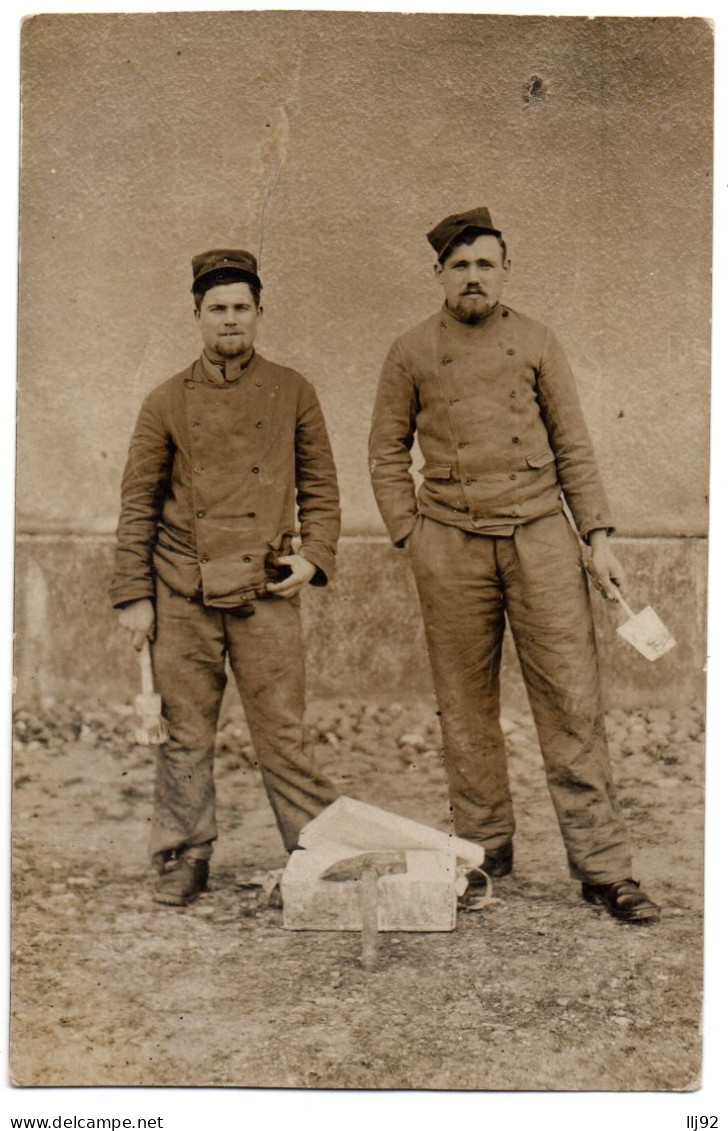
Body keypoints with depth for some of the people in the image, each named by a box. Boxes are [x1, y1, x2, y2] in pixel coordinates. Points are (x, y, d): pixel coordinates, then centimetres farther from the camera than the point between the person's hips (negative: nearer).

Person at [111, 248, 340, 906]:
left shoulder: (292, 393, 7)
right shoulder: (167, 403, 6)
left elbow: (320, 486, 12)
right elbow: (138, 505, 7)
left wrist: (314, 557, -2)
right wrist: (132, 596, 2)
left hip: (265, 591, -1)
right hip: (182, 595, 1)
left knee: (282, 733, 0)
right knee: (187, 734, 7)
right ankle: (184, 859, 21)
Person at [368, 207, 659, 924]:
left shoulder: (535, 343, 9)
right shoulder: (411, 353, 7)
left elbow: (573, 446, 10)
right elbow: (386, 453, 12)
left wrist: (598, 536, 3)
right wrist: (411, 536, 2)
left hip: (540, 535, 0)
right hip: (450, 545, 0)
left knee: (573, 702, -3)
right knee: (466, 709, 6)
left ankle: (602, 869, 3)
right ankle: (485, 855, 20)